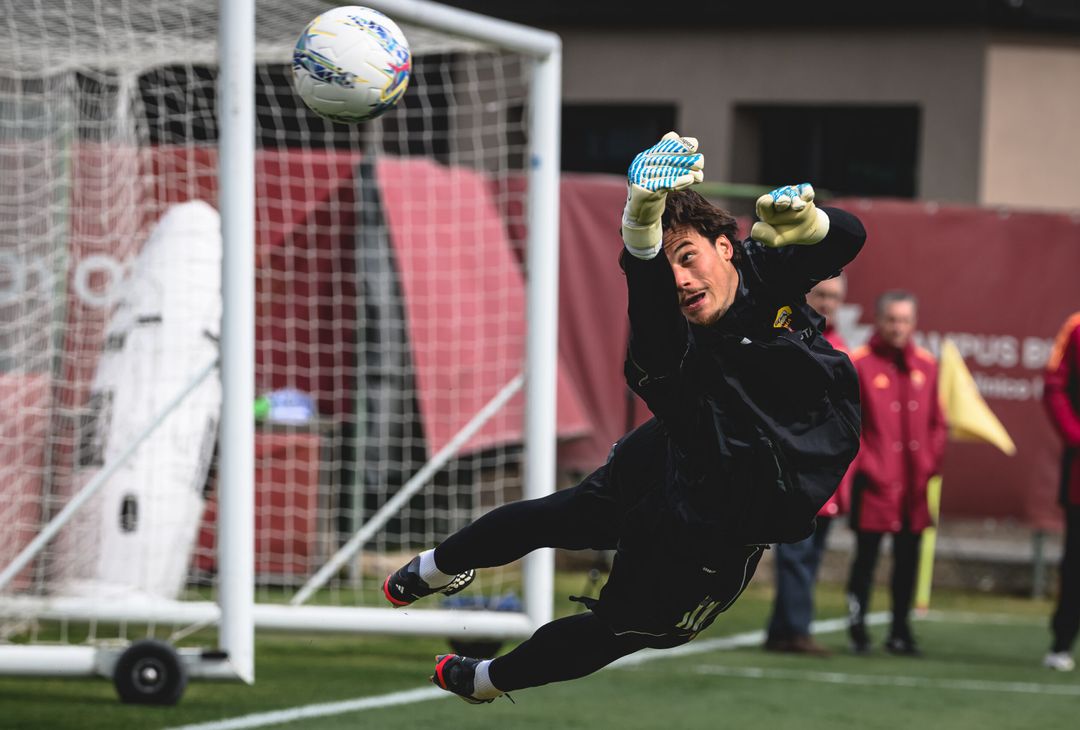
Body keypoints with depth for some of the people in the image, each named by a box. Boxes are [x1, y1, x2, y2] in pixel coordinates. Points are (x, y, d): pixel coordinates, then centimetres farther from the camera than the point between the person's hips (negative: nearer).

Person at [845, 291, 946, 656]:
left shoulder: (926, 365, 10)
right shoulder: (859, 364, -4)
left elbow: (937, 423, 14)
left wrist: (931, 464, 4)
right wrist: (865, 465, -10)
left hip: (915, 486, 4)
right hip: (875, 485, -4)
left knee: (908, 559, 7)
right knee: (866, 556, -2)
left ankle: (900, 631, 16)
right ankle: (857, 629, 8)